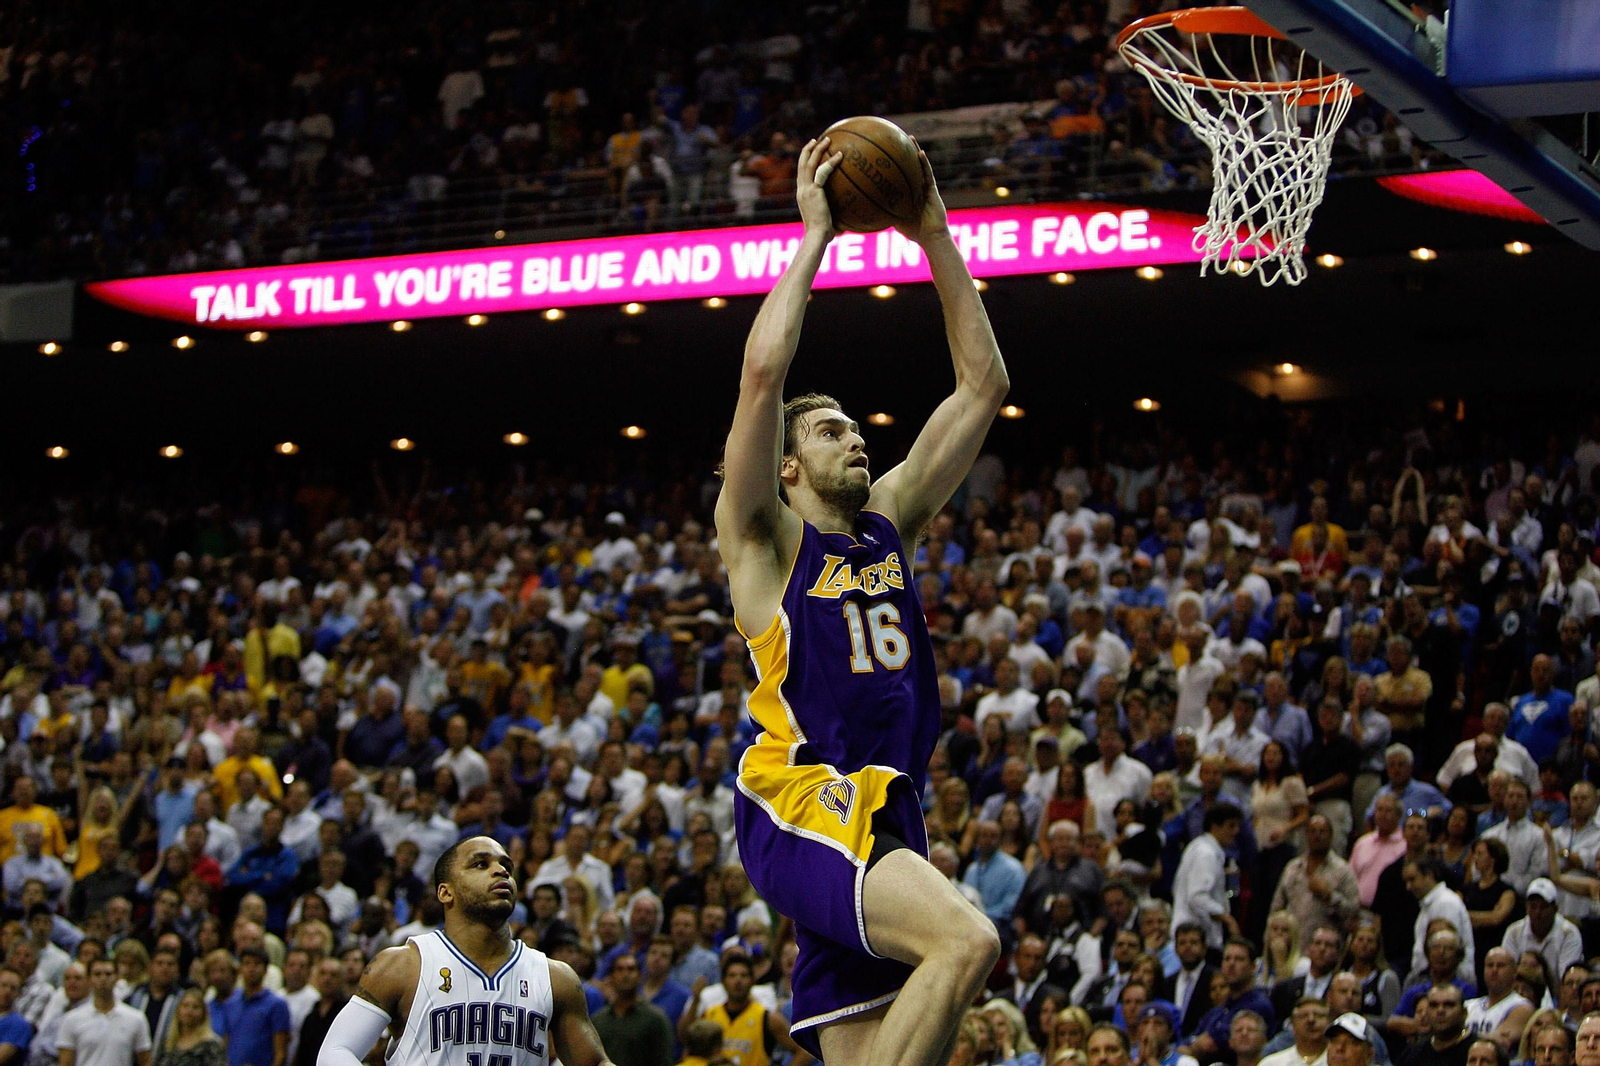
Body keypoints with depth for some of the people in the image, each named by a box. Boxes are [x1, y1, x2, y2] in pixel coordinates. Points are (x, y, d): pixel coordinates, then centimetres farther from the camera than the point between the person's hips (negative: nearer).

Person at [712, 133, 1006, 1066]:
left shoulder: (889, 522, 21)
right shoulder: (764, 538, 3)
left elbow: (984, 385, 19)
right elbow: (764, 367, -11)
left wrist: (936, 238, 14)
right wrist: (815, 234, -3)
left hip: (886, 815, 7)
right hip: (801, 806, -7)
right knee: (966, 940, -30)